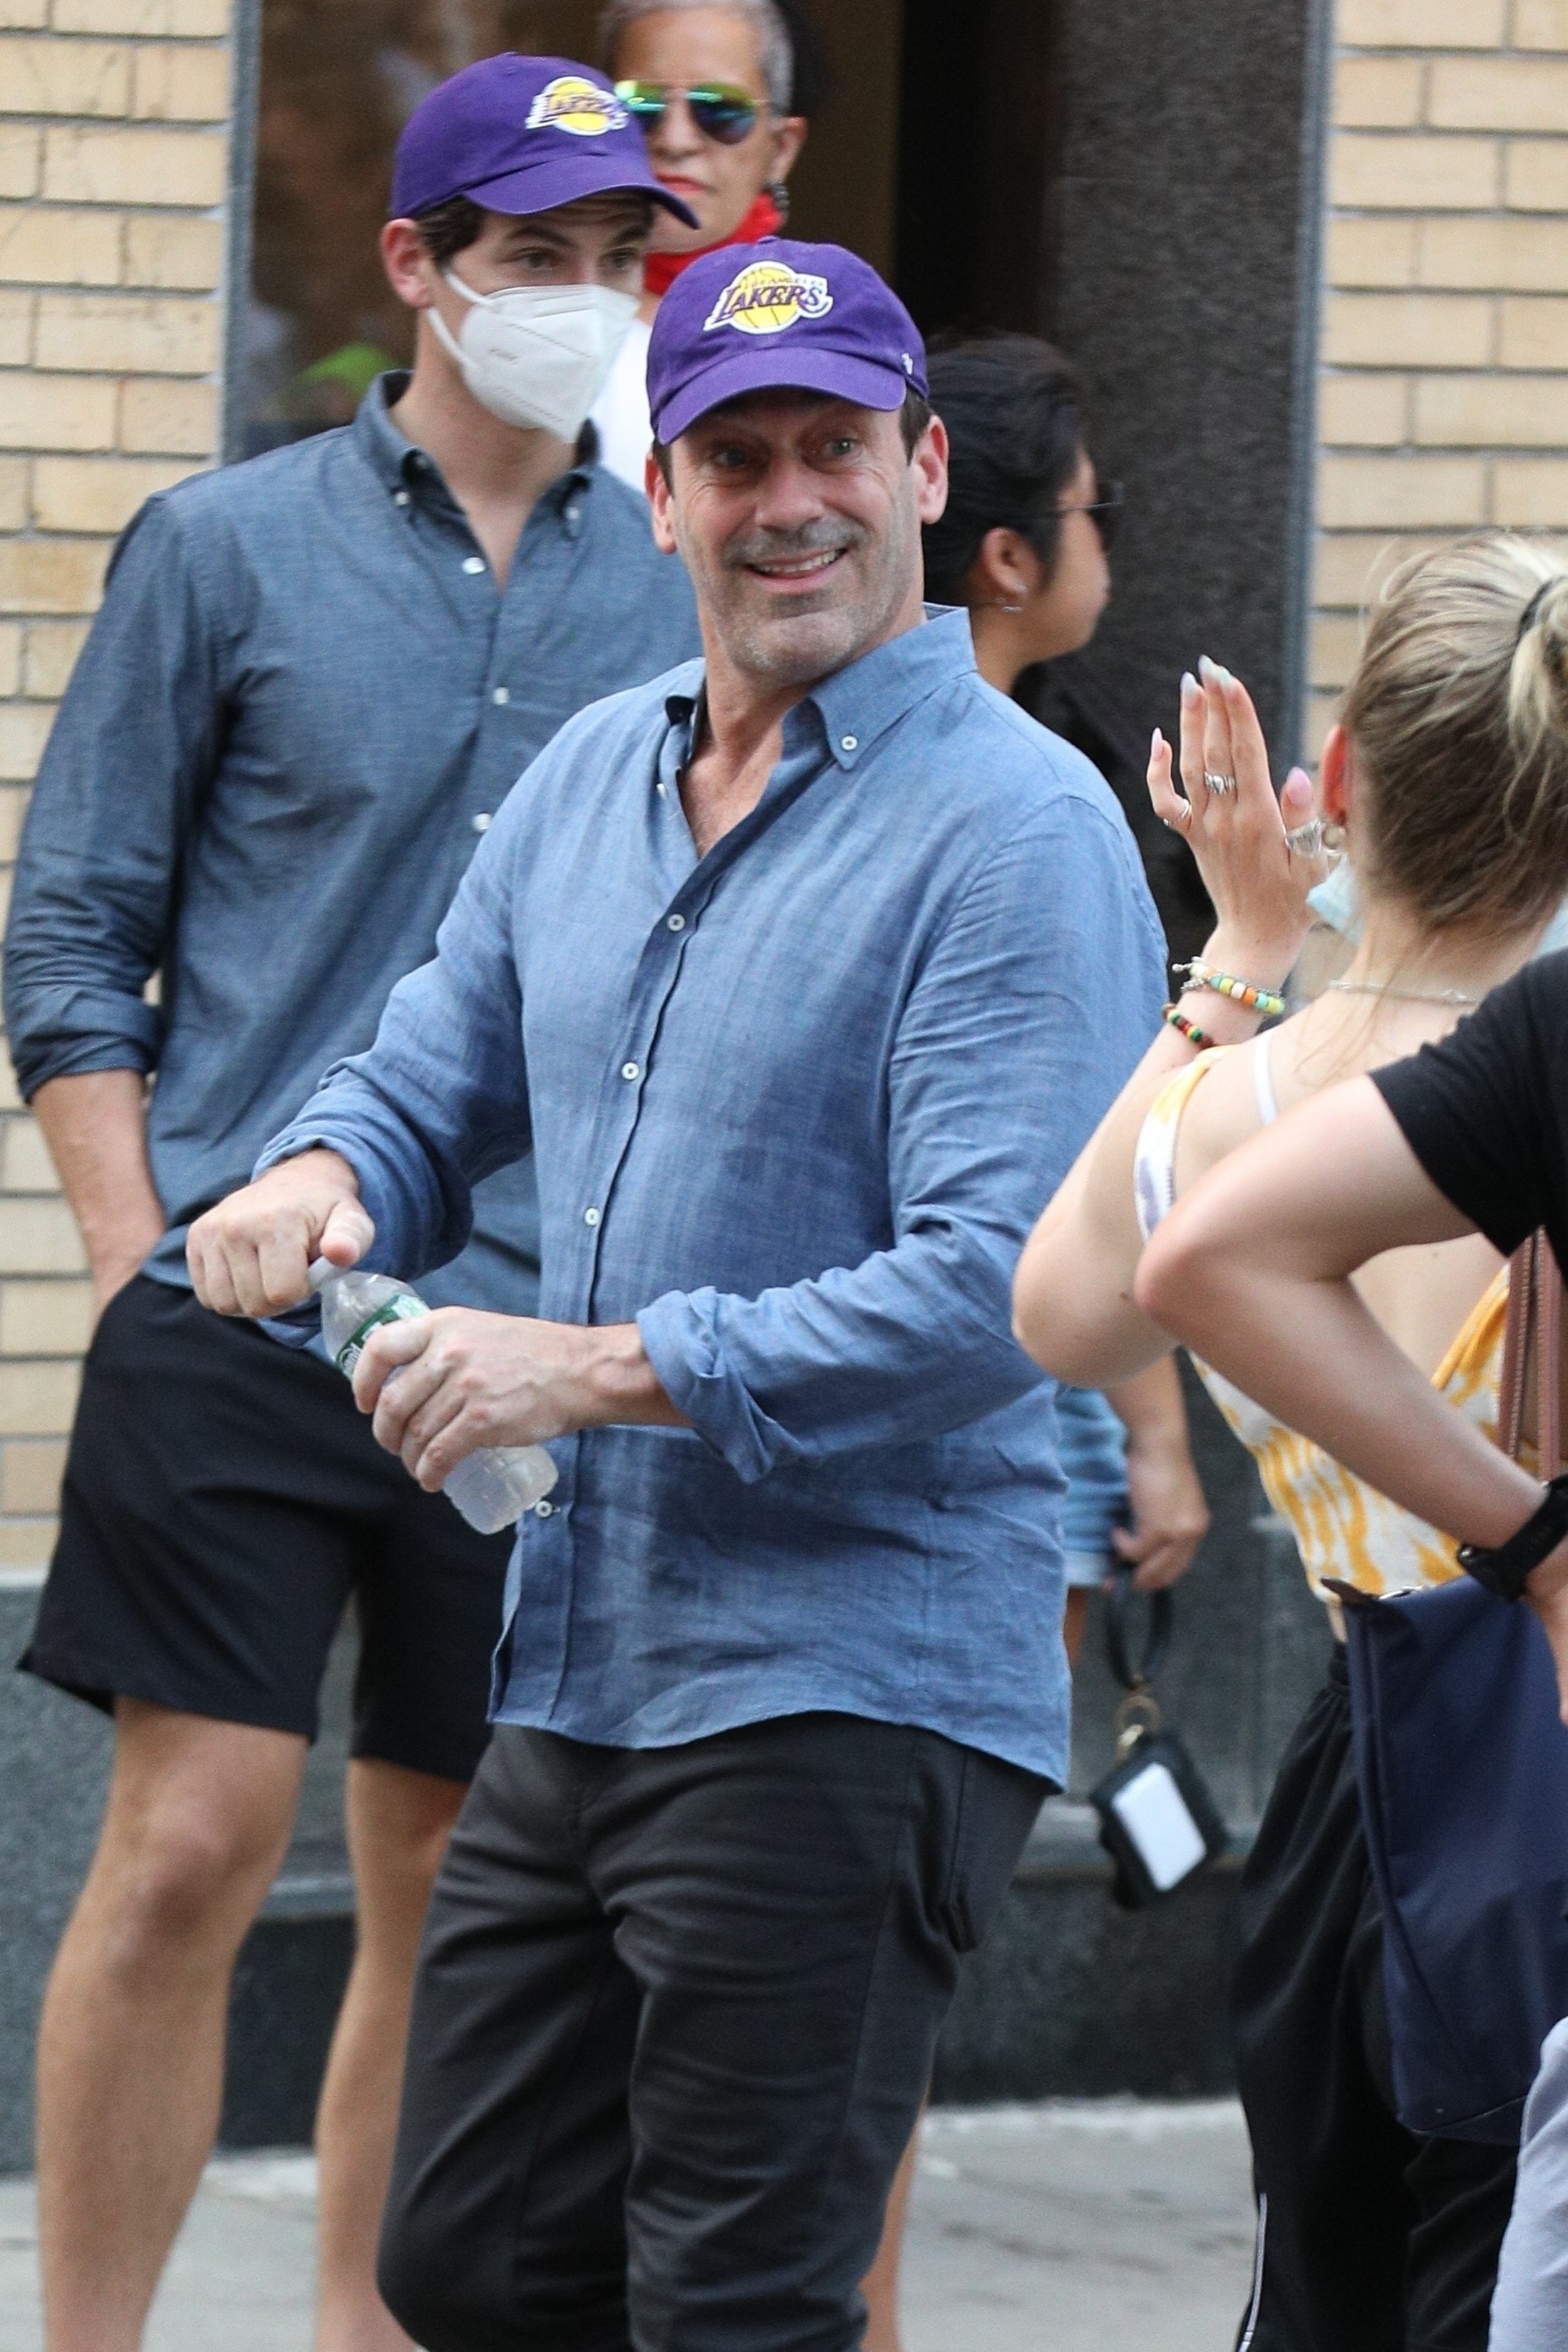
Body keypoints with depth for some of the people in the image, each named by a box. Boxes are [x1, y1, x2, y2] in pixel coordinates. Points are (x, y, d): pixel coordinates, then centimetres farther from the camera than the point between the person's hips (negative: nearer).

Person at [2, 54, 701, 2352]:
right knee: (191, 1843, -9)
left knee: (452, 1888, 6)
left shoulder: (686, 592, 9)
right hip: (247, 1309, -3)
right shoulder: (226, 552, 2)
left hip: (543, 1343, 3)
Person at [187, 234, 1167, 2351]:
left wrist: (601, 1372, -22)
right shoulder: (589, 782, 13)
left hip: (849, 1694, -8)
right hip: (572, 1679, 8)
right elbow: (433, 1087, 23)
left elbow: (1001, 1289, -21)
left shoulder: (1016, 828, -12)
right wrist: (316, 1183, -2)